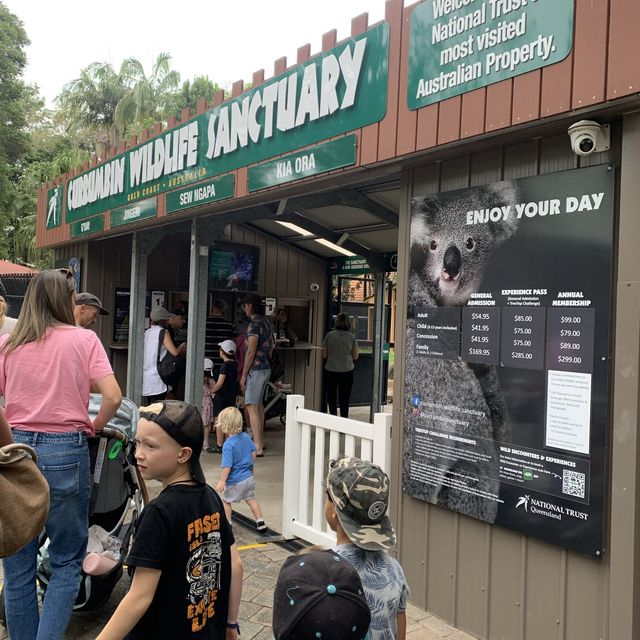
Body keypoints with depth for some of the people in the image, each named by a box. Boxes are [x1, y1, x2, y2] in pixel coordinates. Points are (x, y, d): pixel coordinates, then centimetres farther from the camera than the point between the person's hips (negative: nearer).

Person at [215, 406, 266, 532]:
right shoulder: (246, 437, -4)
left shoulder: (228, 445, -25)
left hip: (235, 481, -6)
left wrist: (222, 481, -14)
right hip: (249, 477, 6)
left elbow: (227, 466, -24)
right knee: (251, 499, 20)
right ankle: (260, 522, 21)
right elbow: (253, 452, 8)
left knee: (226, 501, 16)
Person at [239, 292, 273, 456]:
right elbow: (272, 344, 24)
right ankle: (259, 441, 30)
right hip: (265, 367, 10)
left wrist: (244, 375, -15)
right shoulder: (265, 322, 13)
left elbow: (251, 351, -19)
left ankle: (257, 448, -12)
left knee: (251, 406, -10)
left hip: (256, 369, -10)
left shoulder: (254, 323, -16)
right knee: (258, 404, 19)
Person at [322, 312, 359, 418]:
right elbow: (355, 356, 0)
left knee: (331, 397, 10)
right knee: (344, 398, 8)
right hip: (347, 371, 0)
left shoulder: (329, 335, -5)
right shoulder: (352, 337, -5)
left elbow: (324, 355, -1)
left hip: (330, 371, 0)